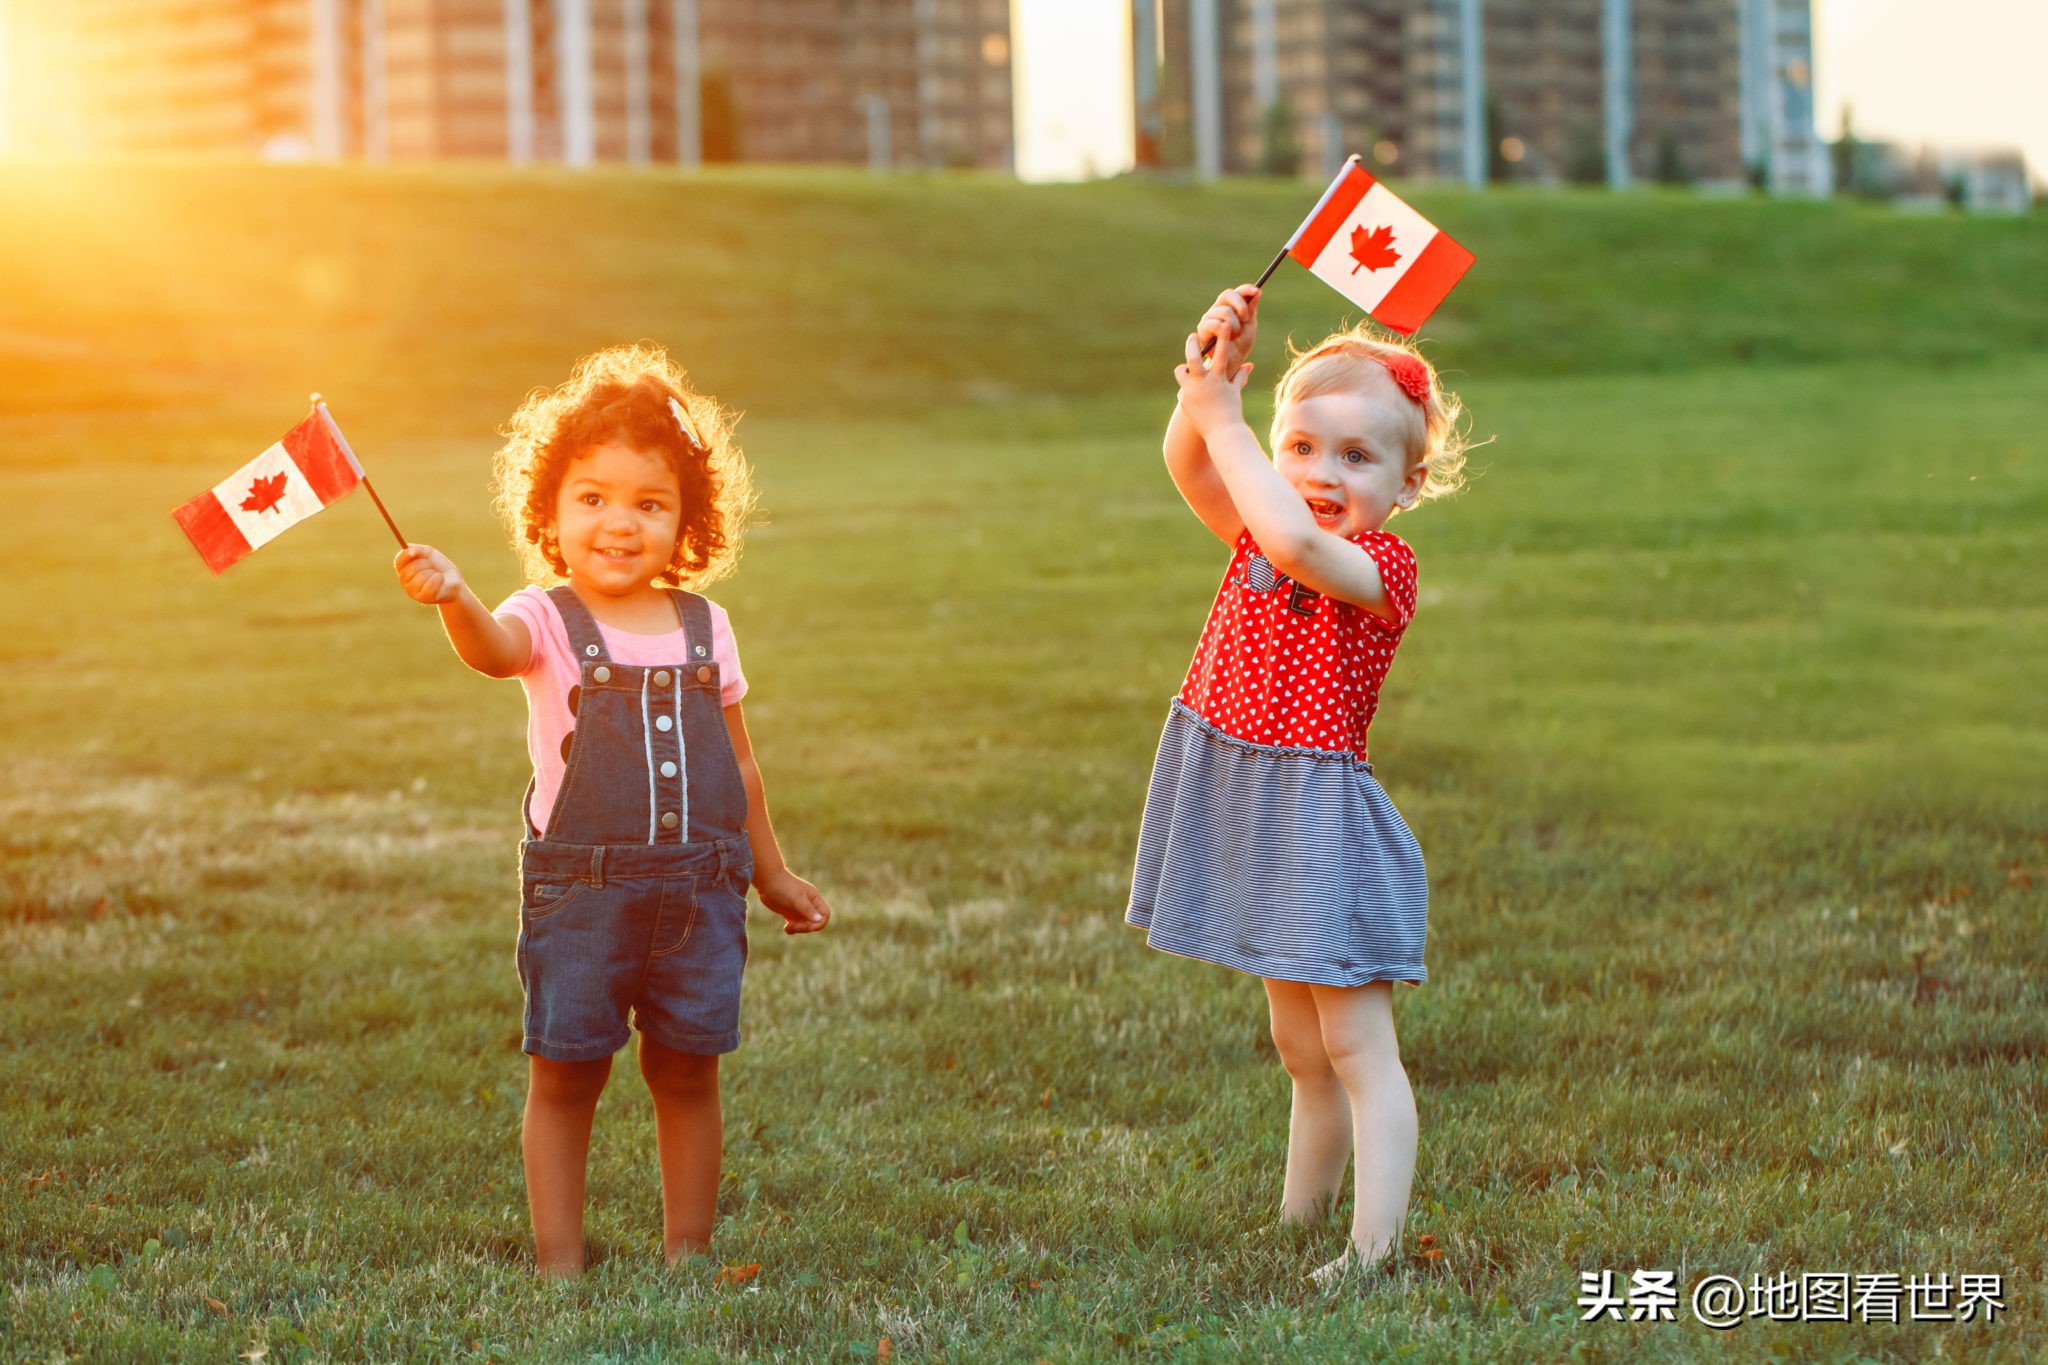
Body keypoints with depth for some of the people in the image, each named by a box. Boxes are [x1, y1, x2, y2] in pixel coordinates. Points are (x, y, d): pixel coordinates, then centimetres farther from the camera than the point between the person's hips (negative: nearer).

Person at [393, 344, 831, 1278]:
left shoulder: (705, 629, 8)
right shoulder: (547, 620, -3)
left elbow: (737, 761, 18)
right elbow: (494, 650, -28)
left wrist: (771, 873, 24)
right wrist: (454, 601, -51)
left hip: (696, 887, 3)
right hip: (578, 887, -3)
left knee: (687, 1074, 6)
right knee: (563, 1077, 0)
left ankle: (687, 1254, 19)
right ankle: (558, 1262, 9)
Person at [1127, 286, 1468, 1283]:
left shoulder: (1383, 565, -15)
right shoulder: (1258, 538, 8)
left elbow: (1299, 543, -34)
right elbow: (1191, 467, -3)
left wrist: (1223, 417, -27)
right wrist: (1214, 369, -20)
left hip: (1321, 817, -8)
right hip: (1248, 813, 8)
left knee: (1355, 1048, -8)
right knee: (1301, 1052, 17)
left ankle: (1374, 1248, -9)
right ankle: (1300, 1221, 27)